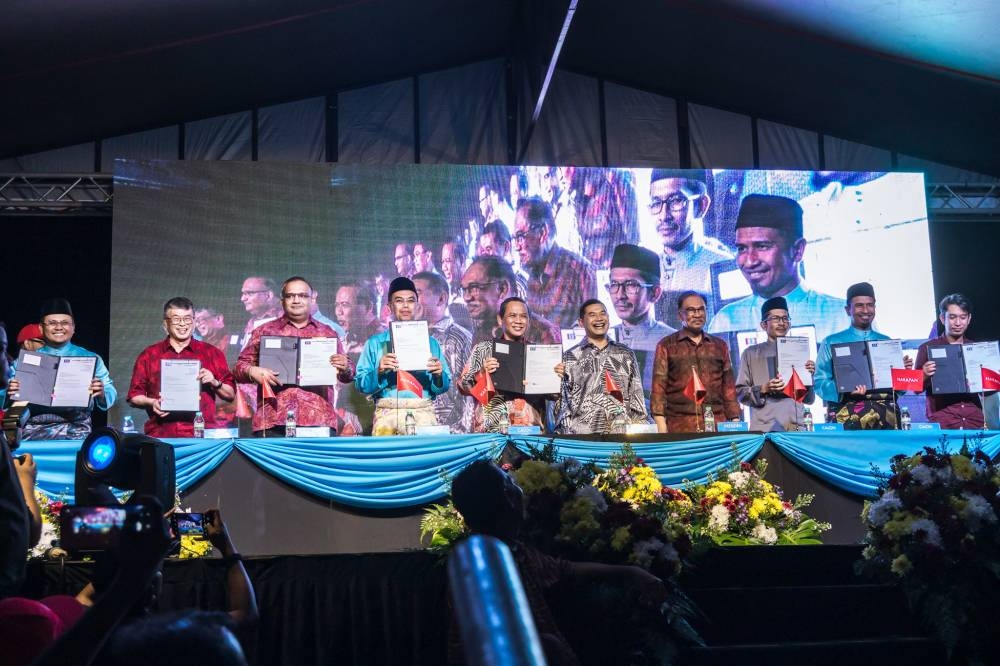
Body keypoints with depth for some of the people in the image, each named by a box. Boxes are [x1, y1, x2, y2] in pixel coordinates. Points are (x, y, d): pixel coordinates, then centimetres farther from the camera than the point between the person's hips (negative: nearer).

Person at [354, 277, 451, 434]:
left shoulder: (430, 343, 15)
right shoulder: (376, 343, 12)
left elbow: (444, 386, 13)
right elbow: (361, 385, 6)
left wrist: (438, 375, -7)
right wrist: (379, 372, -12)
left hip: (423, 414, 1)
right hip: (387, 414, -1)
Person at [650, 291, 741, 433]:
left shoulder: (720, 346, 17)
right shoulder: (666, 346, 9)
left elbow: (728, 388, 17)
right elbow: (659, 388, 2)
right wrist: (661, 427, -8)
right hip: (680, 427, -2)